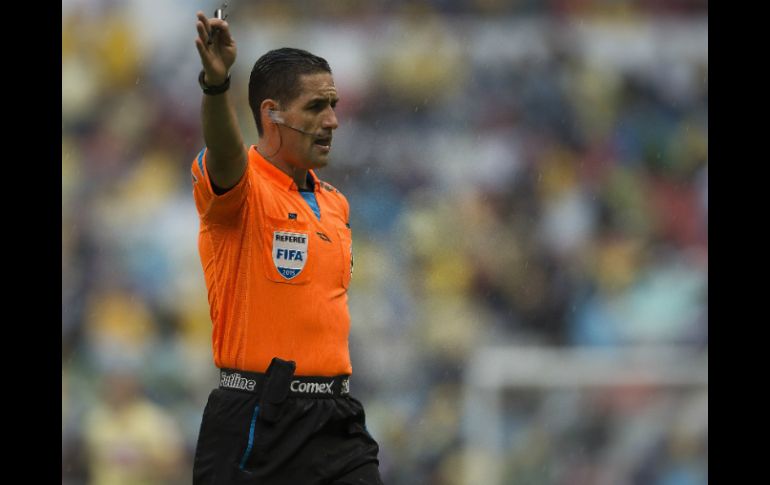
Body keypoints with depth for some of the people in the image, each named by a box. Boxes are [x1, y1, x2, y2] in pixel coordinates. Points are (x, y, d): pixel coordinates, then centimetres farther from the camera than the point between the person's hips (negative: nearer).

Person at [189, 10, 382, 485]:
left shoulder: (336, 204, 15)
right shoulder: (243, 186, -7)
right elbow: (225, 153, -32)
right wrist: (216, 83, -52)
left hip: (337, 421, 6)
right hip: (257, 423, -6)